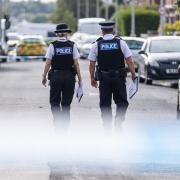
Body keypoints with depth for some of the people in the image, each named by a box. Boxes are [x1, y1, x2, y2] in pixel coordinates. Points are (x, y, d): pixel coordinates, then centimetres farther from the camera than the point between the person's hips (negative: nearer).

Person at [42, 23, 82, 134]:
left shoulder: (53, 46, -6)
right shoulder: (72, 45, -3)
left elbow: (48, 63, -5)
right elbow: (76, 64, -4)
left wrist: (44, 77, 6)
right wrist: (80, 78, 3)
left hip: (55, 76, -1)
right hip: (70, 76, 1)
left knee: (54, 102, 10)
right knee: (66, 103, 11)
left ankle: (59, 124, -10)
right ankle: (64, 128, 13)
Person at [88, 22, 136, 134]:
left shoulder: (97, 45, 0)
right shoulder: (120, 43, -2)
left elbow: (92, 64, 1)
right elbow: (129, 61, -3)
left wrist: (92, 78, 11)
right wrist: (134, 75, 5)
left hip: (104, 78, 1)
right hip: (119, 77, -1)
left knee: (105, 104, 8)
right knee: (121, 101, 10)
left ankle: (108, 129, 7)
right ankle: (119, 120, -12)